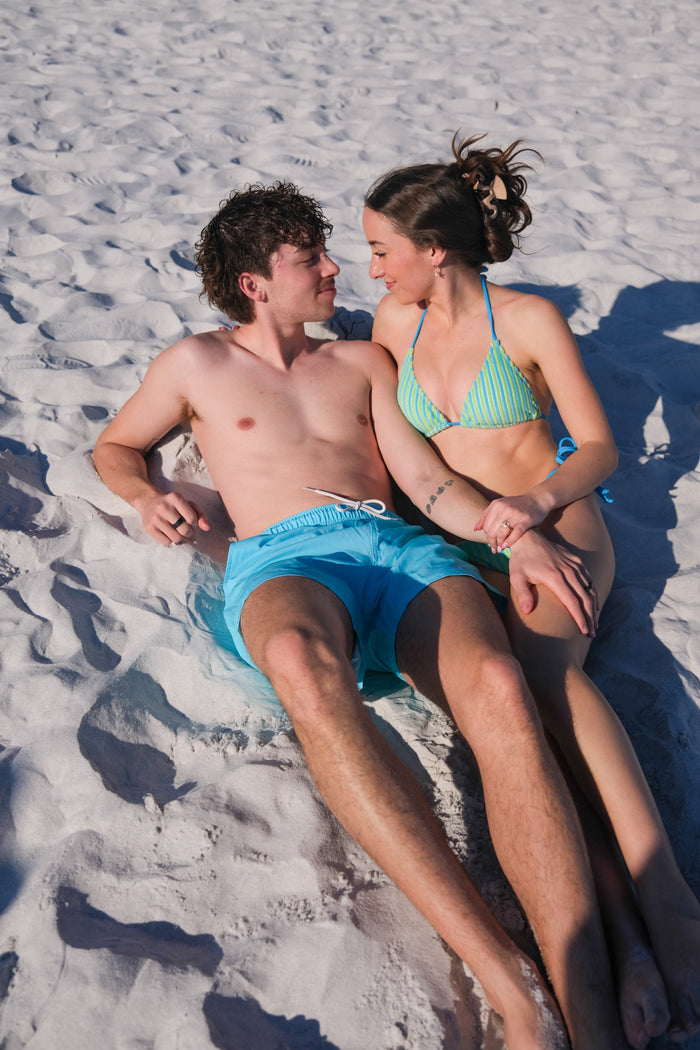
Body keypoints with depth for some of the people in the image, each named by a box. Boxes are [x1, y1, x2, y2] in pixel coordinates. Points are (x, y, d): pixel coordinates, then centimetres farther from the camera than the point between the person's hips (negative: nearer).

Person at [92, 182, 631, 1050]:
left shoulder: (363, 361, 29)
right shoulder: (197, 365, 24)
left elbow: (426, 477, 18)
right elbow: (113, 447, 35)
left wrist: (517, 537, -1)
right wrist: (147, 497, 9)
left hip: (400, 545, 3)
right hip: (284, 560, -2)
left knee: (498, 688, -33)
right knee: (304, 669, -42)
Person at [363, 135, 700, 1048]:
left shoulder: (530, 320, 0)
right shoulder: (394, 321, 13)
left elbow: (601, 446, -1)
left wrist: (538, 499, -20)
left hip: (555, 526, -2)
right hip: (460, 547, 3)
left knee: (539, 663, -37)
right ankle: (620, 931, -38)